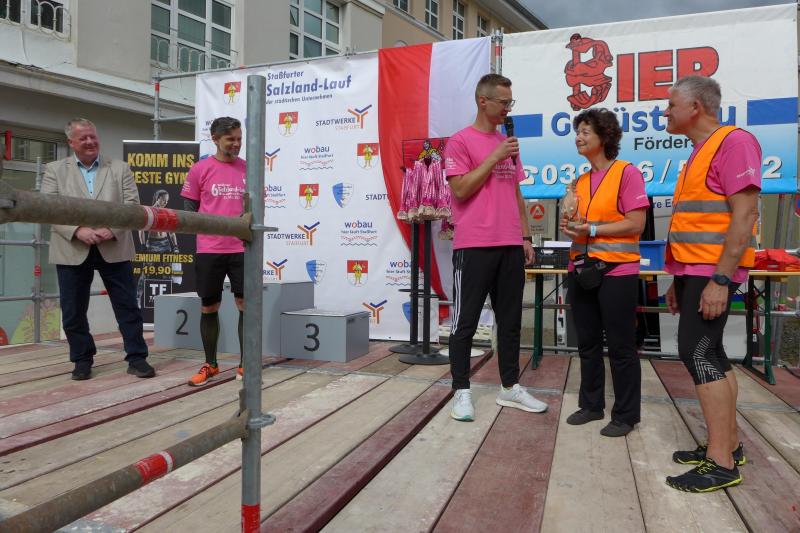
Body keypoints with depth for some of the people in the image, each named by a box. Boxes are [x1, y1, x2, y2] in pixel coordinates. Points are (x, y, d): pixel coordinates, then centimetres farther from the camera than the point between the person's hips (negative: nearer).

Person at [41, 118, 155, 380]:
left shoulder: (120, 168, 10)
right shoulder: (54, 170, 10)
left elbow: (131, 204, 1)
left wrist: (112, 229, -15)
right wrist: (78, 231, -16)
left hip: (114, 249, 0)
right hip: (72, 251, 1)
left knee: (127, 306, 1)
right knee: (73, 311, 6)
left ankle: (137, 358, 9)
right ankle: (82, 360, 21)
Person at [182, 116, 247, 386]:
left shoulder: (248, 169, 6)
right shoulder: (200, 169, 1)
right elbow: (189, 208, 6)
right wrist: (208, 227, -5)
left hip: (241, 248, 1)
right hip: (208, 250, -1)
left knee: (246, 305, 0)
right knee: (209, 307, 7)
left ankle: (245, 364, 15)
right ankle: (210, 365, 22)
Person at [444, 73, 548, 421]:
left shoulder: (508, 144, 17)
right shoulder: (460, 141, -3)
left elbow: (516, 195, 19)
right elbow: (460, 190, -12)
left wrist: (525, 237, 14)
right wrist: (494, 158, -11)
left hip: (510, 246, 7)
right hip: (474, 246, -7)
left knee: (510, 320, 11)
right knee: (465, 322, 0)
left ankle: (509, 387, 23)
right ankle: (461, 392, 10)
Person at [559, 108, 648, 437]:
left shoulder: (627, 173, -6)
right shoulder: (581, 181, 14)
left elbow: (636, 224, -12)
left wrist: (592, 230, -17)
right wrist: (570, 226, -1)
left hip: (615, 271, -7)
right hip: (581, 270, 7)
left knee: (620, 346, 2)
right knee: (587, 343, 13)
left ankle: (626, 415, 14)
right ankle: (591, 404, 26)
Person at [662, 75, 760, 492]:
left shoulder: (733, 142, -10)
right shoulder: (699, 153, 19)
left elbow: (744, 215, -19)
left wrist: (720, 278, -24)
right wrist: (679, 279, 20)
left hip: (713, 271, -10)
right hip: (696, 270, 10)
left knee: (697, 352, -12)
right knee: (709, 353, 11)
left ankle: (720, 463, -6)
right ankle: (728, 445, 20)